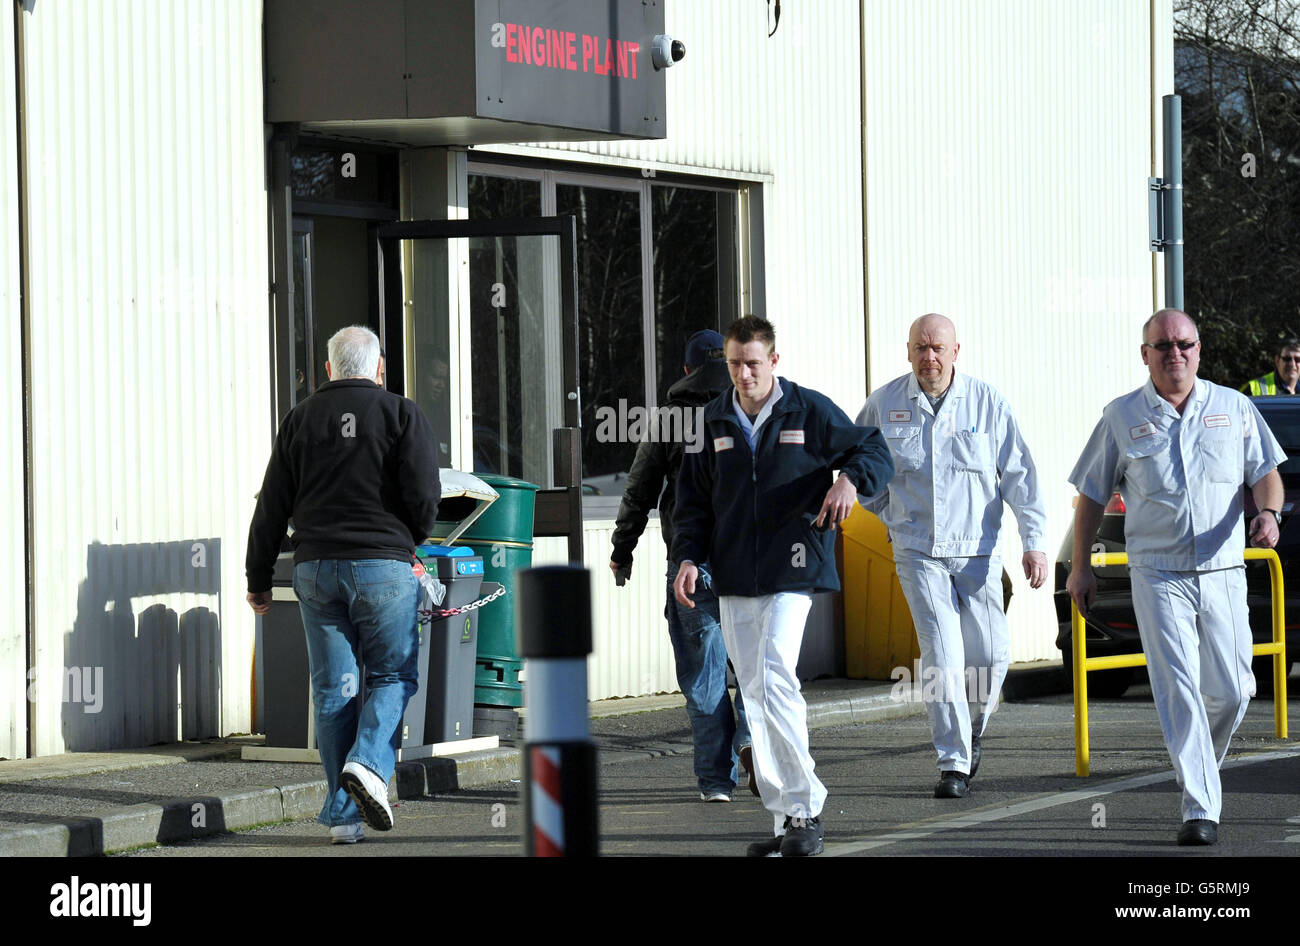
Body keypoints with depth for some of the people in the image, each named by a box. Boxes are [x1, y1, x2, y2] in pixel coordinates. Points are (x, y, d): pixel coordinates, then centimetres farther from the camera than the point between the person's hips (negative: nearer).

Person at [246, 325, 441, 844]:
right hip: (384, 564, -3)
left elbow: (272, 506, 7)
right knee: (392, 675, 8)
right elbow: (424, 496, -8)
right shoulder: (402, 415, 0)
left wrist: (258, 579, 14)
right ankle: (369, 764, -18)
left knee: (332, 689, 6)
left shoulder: (300, 420, 8)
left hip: (316, 568, 3)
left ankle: (343, 812, 5)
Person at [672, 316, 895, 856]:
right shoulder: (713, 421, 11)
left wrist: (851, 479, -17)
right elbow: (693, 497, 17)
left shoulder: (810, 412, 0)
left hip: (791, 572, -5)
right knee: (755, 695, 4)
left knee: (773, 678, -21)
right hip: (734, 579, 5)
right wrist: (689, 557, 2)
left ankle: (804, 809, -16)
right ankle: (788, 819, 10)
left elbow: (875, 451, 6)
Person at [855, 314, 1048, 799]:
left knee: (990, 656, 2)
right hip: (918, 553, -1)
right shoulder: (884, 404, 0)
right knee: (941, 654, -11)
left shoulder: (987, 403, -2)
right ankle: (954, 763, -8)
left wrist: (1034, 542, -8)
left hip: (976, 551, 1)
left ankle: (972, 729, 31)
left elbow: (1019, 475, -1)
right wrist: (892, 515, 9)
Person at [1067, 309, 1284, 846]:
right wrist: (1080, 567, 9)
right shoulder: (1122, 417, 5)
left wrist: (1269, 513, -16)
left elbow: (1265, 472, 6)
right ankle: (1200, 810, -12)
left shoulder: (1233, 408, 8)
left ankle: (1199, 766, 31)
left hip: (1223, 573, 2)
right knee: (1179, 691, -12)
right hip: (1158, 575, -2)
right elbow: (1092, 494, 11)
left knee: (1230, 692, 1)